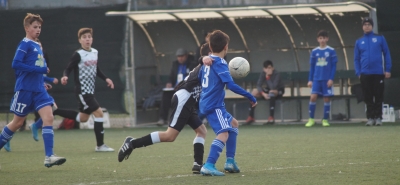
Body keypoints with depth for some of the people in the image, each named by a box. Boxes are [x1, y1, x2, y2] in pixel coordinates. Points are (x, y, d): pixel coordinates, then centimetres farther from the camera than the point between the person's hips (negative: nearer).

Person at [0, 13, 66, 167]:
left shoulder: (37, 46, 14)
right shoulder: (25, 44, -10)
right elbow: (16, 64, -20)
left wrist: (46, 78, 15)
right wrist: (39, 69, -21)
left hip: (39, 90, 7)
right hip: (25, 90, -7)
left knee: (48, 117, -10)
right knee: (17, 122, 5)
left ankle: (49, 157, -16)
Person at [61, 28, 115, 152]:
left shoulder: (95, 52, 10)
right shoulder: (78, 55, -13)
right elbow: (68, 69, -13)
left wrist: (105, 78, 15)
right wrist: (65, 77, -33)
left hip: (90, 91, 9)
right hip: (82, 91, -9)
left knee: (83, 118, 18)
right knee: (98, 112, -16)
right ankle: (100, 145, -11)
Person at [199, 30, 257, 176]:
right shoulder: (220, 63, -14)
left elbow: (199, 79, 26)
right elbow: (231, 85, -21)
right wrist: (250, 97, -17)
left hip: (206, 103, 10)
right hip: (214, 105, -10)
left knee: (233, 124, 26)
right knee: (224, 133, -22)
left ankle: (230, 161, 22)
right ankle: (209, 165, -36)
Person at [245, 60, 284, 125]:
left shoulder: (276, 74, -27)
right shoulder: (263, 74, -12)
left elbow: (273, 87, -37)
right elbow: (259, 85, -15)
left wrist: (267, 77, -38)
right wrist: (263, 93, -33)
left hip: (279, 91, -5)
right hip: (269, 90, 5)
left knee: (272, 93, -40)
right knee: (254, 92, -17)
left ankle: (271, 118, -37)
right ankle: (250, 117, -12)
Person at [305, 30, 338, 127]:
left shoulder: (331, 51, 0)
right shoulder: (314, 52, 7)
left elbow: (334, 66, 0)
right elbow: (312, 67, 11)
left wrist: (331, 79, -8)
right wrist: (310, 80, 6)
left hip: (327, 79, -1)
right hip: (316, 79, 1)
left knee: (327, 98, 1)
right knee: (313, 97, -10)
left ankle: (325, 120, 11)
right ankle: (311, 119, -1)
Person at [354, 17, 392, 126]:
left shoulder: (380, 38, 5)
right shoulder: (359, 42, 10)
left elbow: (386, 54, 4)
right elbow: (356, 59, 11)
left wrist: (388, 69, -3)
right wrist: (358, 73, 0)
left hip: (378, 73, -2)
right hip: (365, 74, 2)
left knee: (378, 97, 0)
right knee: (368, 98, 3)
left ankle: (378, 117, 6)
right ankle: (370, 118, 8)